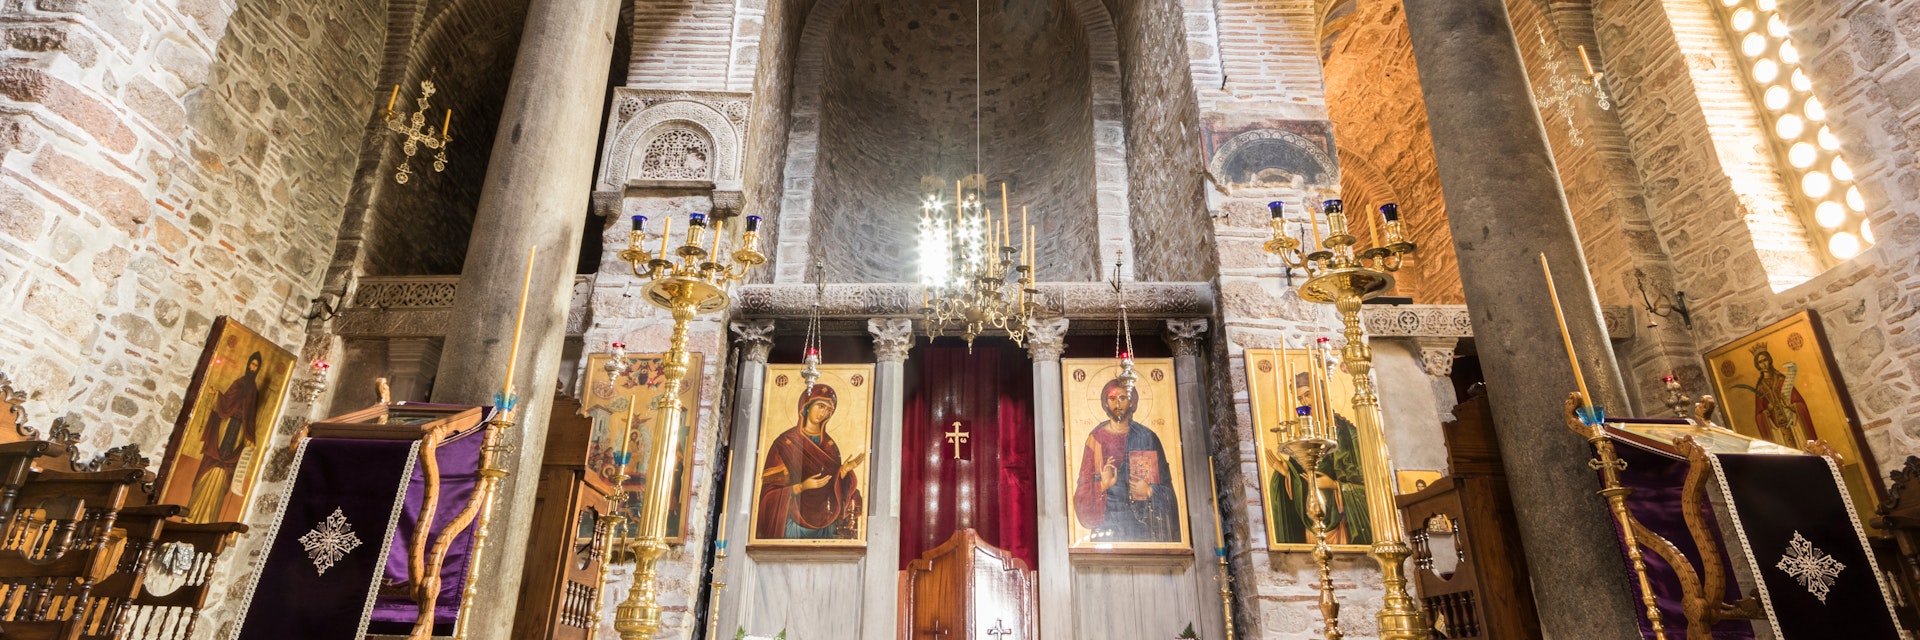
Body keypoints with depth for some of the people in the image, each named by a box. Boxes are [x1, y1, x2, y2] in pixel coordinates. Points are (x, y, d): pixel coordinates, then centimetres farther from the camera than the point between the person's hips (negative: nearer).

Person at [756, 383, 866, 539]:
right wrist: (802, 486, -18)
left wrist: (844, 470, -14)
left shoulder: (830, 446, 10)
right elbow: (771, 486, -6)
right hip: (793, 522, -4)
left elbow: (834, 488, 4)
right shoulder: (786, 442, -3)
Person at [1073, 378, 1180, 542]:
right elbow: (1085, 484, 3)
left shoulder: (1147, 437, 7)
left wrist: (1150, 491, -11)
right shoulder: (1096, 438, 5)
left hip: (1142, 520, 1)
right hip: (1108, 521, -1)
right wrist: (1102, 485, -15)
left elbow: (1165, 483, 8)